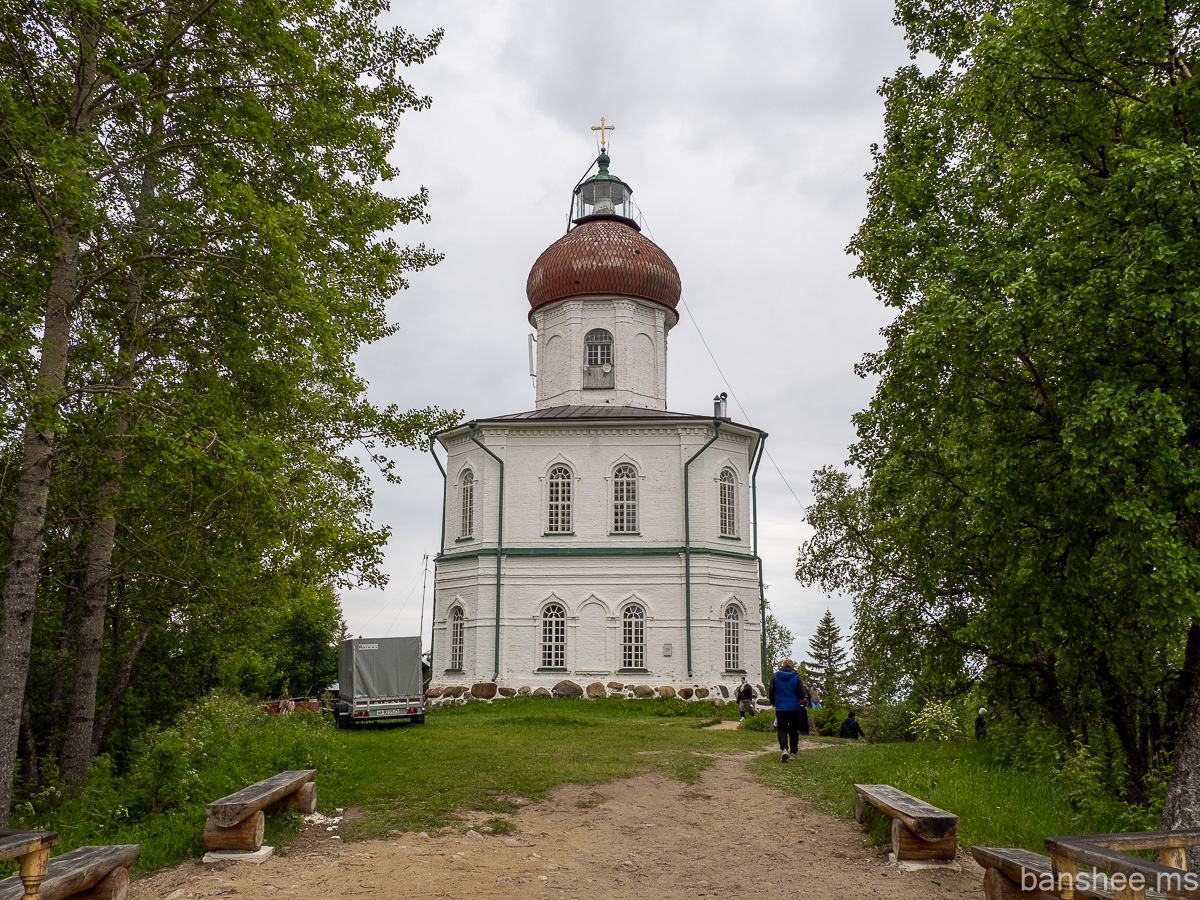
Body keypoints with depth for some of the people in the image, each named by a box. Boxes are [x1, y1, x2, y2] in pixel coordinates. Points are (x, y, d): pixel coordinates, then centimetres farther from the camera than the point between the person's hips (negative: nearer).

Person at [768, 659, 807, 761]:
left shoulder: (775, 676, 0)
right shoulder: (796, 677, -5)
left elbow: (771, 693, 5)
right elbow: (802, 694, -5)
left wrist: (773, 703, 22)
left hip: (780, 708, 0)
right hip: (794, 707, 0)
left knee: (782, 729, 1)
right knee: (794, 730, 12)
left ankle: (784, 749, -22)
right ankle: (793, 752, 15)